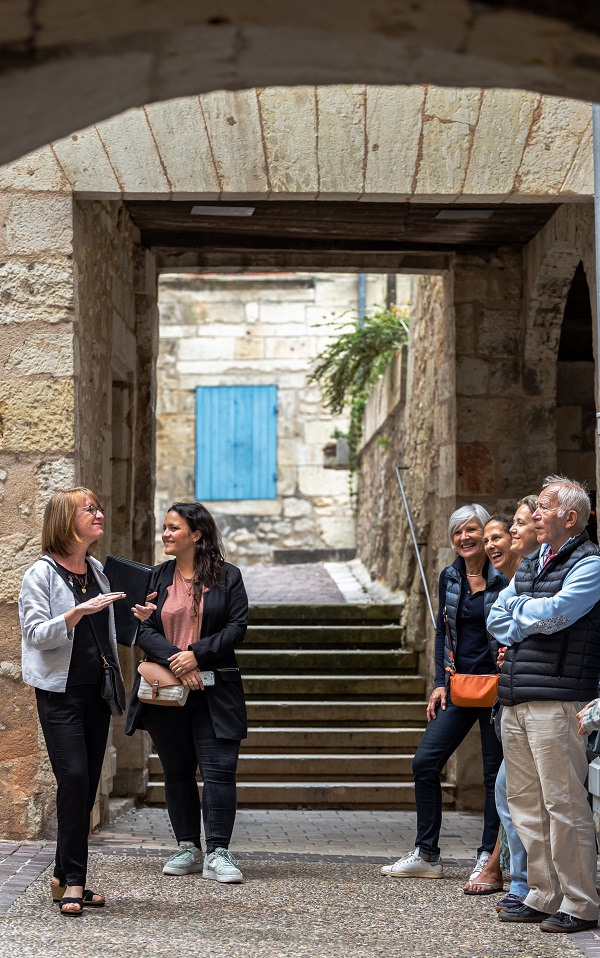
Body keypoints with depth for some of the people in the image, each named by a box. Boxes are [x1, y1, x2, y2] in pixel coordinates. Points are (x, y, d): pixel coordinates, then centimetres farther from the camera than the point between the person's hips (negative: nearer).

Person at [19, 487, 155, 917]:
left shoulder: (97, 571, 14)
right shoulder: (42, 574, -7)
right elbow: (38, 634, -16)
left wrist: (136, 618, 11)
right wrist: (79, 611, -27)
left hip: (97, 689, 7)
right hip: (60, 692, -7)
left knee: (88, 784, 5)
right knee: (74, 777, -16)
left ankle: (65, 878, 12)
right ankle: (74, 881, -10)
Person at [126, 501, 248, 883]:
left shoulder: (227, 577, 1)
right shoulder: (157, 578, 9)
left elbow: (237, 628, -4)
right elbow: (145, 630, 1)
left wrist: (197, 654, -15)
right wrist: (174, 659, -15)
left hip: (214, 691, -3)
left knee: (219, 770, -9)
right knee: (177, 772, 9)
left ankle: (218, 854, -7)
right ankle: (188, 848, 19)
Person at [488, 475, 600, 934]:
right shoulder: (529, 564, 20)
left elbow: (555, 612, -17)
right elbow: (497, 618, 17)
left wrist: (520, 608, 2)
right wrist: (534, 622, -2)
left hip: (557, 699, -8)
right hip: (516, 698, 8)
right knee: (524, 801, 10)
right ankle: (544, 896, 18)